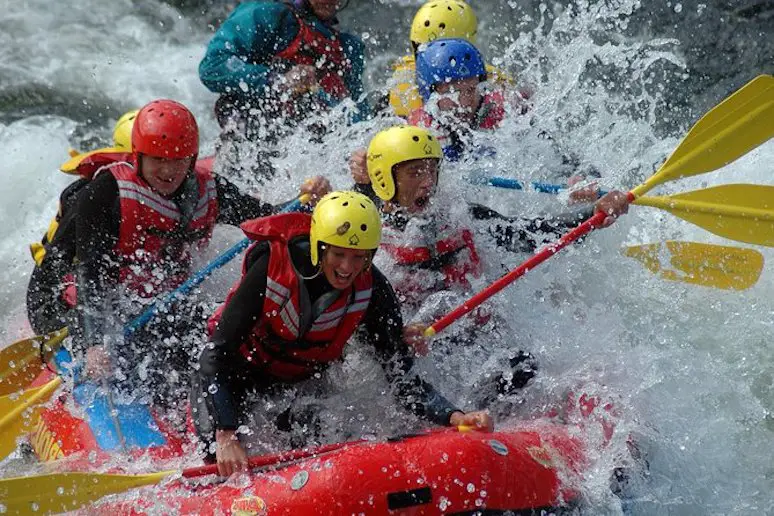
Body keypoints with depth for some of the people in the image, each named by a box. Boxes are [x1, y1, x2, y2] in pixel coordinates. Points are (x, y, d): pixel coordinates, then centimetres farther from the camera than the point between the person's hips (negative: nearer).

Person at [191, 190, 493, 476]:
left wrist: (454, 417, -40)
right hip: (239, 368, -3)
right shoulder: (272, 267, -31)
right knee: (216, 448, -24)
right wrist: (225, 437, -40)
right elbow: (217, 355, -29)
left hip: (306, 379, 3)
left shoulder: (372, 291, -22)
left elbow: (402, 377, -21)